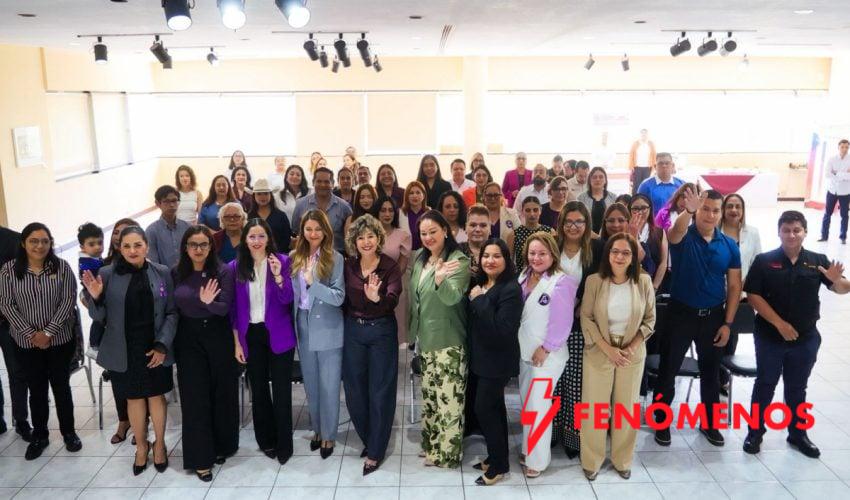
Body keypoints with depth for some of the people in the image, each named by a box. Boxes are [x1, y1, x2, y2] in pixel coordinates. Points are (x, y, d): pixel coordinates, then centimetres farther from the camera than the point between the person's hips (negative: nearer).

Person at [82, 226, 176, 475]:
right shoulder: (107, 274, -5)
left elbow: (172, 312, -2)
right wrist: (95, 297, -21)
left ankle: (159, 444, 32)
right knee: (134, 398, 14)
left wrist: (162, 345, -10)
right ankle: (141, 446, 34)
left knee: (156, 396, 12)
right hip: (123, 350, 0)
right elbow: (99, 317, -1)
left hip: (155, 348, 0)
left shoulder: (162, 273, -5)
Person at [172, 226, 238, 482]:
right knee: (195, 397, 2)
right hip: (189, 340, 1)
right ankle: (200, 458, 10)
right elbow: (173, 308, 6)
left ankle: (222, 446, 29)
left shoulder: (223, 272, -7)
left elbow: (225, 308, -13)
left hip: (218, 338, -1)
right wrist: (176, 334, 0)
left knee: (222, 393, 9)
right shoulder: (177, 273, 1)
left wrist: (209, 302, -32)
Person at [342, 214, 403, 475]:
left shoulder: (390, 266, -12)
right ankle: (368, 438, 35)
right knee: (354, 390, 12)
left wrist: (377, 298, -46)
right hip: (353, 331, 4)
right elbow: (343, 298, 6)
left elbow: (393, 300, -26)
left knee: (380, 392, 3)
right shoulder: (348, 265, -1)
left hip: (382, 331, -4)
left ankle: (375, 452, 16)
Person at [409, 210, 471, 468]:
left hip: (448, 342, -8)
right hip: (425, 338, 8)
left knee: (448, 397, -2)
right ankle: (431, 444, 33)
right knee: (429, 394, 19)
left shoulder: (459, 261, -16)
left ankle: (446, 451, 12)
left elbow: (452, 297, -29)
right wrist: (414, 332, 19)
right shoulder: (419, 258, 6)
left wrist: (440, 279, -49)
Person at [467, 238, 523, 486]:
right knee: (494, 407, 17)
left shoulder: (511, 289, -20)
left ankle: (499, 465, 12)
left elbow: (502, 329, -29)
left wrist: (479, 301, -26)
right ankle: (497, 458, 30)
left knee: (484, 408, -4)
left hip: (497, 360, -8)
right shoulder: (481, 284, 6)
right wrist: (475, 300, -7)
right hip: (481, 357, 8)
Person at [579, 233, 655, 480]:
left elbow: (649, 320, 1)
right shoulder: (594, 281, -10)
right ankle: (591, 461, 24)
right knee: (595, 407, 6)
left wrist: (632, 347, -10)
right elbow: (586, 319, -8)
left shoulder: (644, 282, -6)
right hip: (599, 353, -1)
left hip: (632, 353, 2)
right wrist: (608, 348, -14)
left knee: (627, 408, 12)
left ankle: (622, 460, 31)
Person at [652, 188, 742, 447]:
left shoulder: (729, 245, -1)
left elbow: (734, 286, 2)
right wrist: (688, 211, -57)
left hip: (713, 316, 3)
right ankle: (661, 422, 22)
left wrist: (728, 323, -3)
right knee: (668, 369, 6)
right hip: (681, 314, -3)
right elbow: (674, 233, -37)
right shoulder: (684, 237, -10)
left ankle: (709, 422, 34)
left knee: (710, 371, 16)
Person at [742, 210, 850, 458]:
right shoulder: (764, 261, -8)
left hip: (806, 338, 2)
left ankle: (797, 433, 32)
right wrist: (779, 323, -18)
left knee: (797, 387, 17)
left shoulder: (818, 261, -2)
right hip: (769, 336, -2)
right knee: (765, 384, 10)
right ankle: (755, 431, 22)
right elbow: (753, 296, -12)